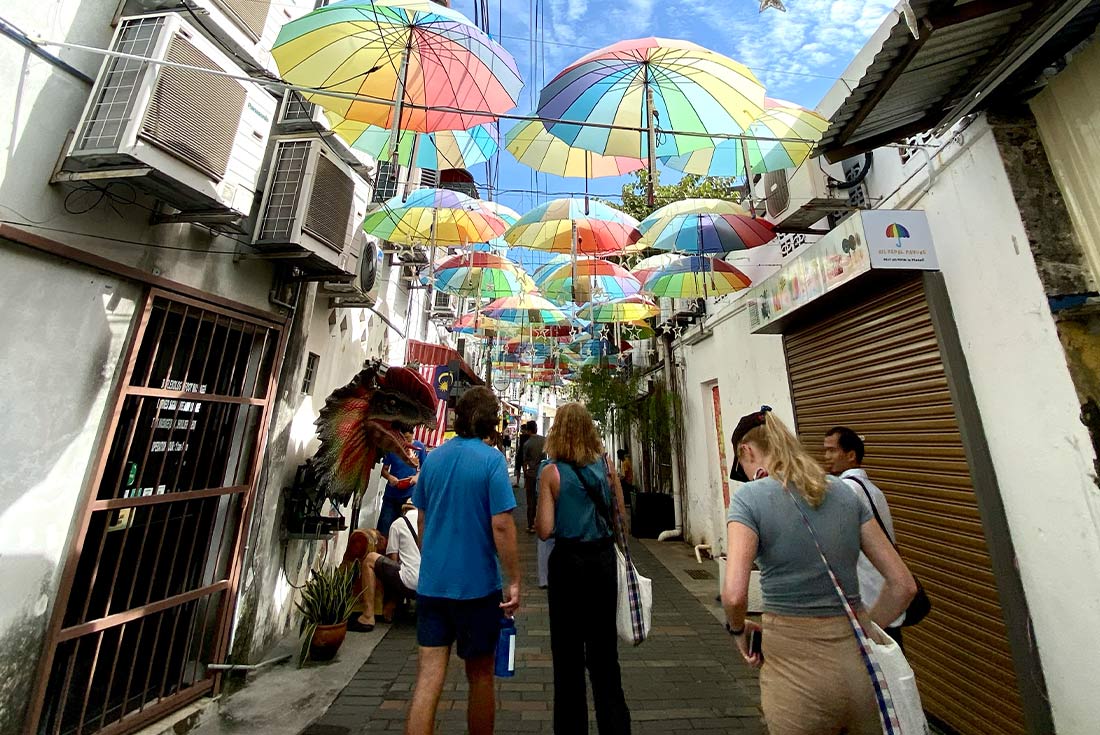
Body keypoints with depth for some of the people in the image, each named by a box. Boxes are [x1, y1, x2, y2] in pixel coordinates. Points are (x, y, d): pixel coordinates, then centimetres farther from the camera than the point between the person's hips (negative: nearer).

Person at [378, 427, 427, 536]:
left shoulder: (420, 447, -4)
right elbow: (384, 470, 4)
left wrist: (417, 476, -17)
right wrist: (389, 477, -17)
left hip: (411, 494, -1)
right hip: (391, 494, 1)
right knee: (384, 527, 5)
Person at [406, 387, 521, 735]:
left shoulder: (433, 457, 1)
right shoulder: (491, 459, -16)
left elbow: (422, 521, 9)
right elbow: (501, 526, -19)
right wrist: (514, 581, -9)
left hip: (431, 583, 4)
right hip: (478, 583, -4)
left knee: (428, 676, 12)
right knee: (480, 675, 17)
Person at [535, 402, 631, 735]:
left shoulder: (551, 472, -15)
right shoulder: (605, 464, -5)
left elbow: (545, 530, -16)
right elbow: (620, 512, 1)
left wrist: (539, 517, 4)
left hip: (569, 561, -3)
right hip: (603, 558, 4)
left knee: (568, 649, 16)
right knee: (604, 647, 21)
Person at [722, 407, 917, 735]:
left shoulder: (750, 496, -15)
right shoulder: (845, 491, 2)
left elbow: (734, 594, -23)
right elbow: (903, 584, 6)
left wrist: (738, 628, -1)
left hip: (797, 664, -4)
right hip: (861, 659, 4)